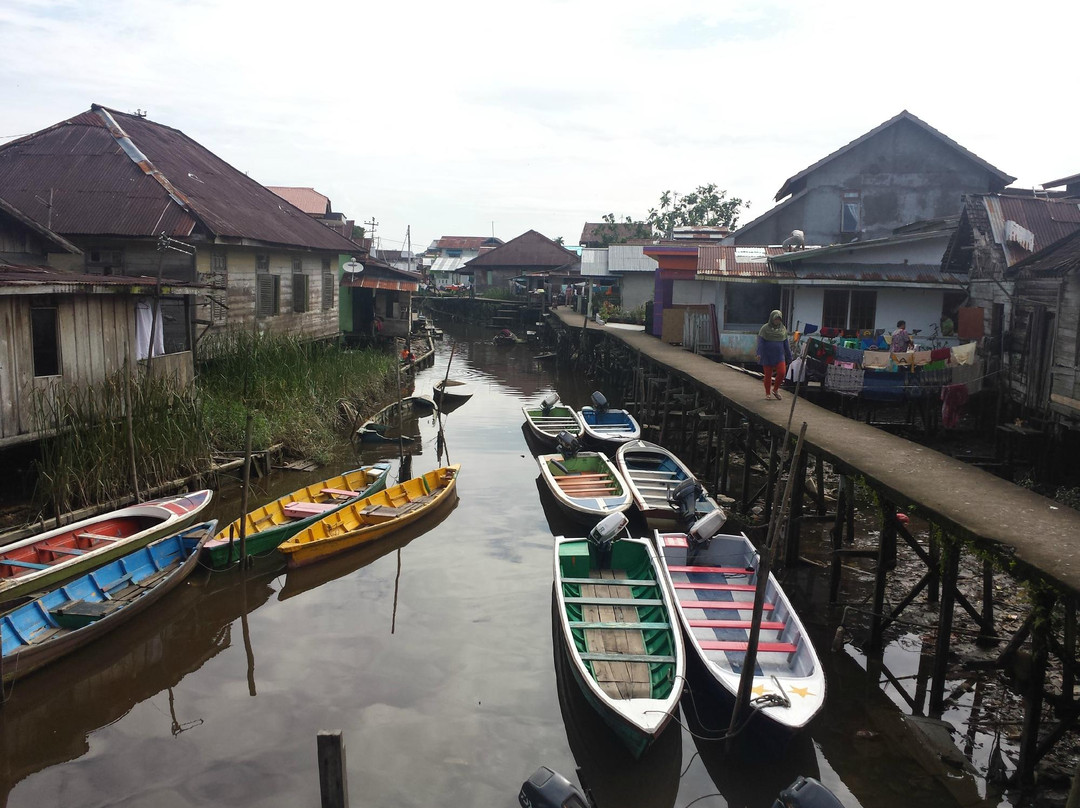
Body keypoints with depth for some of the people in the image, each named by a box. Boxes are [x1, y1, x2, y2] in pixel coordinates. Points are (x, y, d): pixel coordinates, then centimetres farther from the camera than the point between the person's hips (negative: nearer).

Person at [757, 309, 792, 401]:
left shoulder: (783, 329, 9)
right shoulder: (765, 328, -2)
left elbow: (786, 343, 14)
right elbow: (760, 341, -10)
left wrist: (789, 356, 14)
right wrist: (759, 353, -23)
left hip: (779, 355, 3)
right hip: (767, 356, -3)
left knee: (782, 372, -13)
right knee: (768, 375, 2)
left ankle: (775, 389, 9)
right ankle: (768, 393, 18)